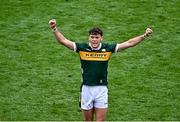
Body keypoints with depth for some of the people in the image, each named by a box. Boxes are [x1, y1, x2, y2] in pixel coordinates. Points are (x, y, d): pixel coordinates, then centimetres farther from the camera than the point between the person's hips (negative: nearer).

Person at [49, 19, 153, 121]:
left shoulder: (107, 48, -1)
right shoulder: (82, 48, -2)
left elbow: (129, 43, -1)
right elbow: (63, 40, -5)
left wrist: (144, 36, -8)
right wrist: (55, 29, -18)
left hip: (101, 90, 0)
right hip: (86, 89, 0)